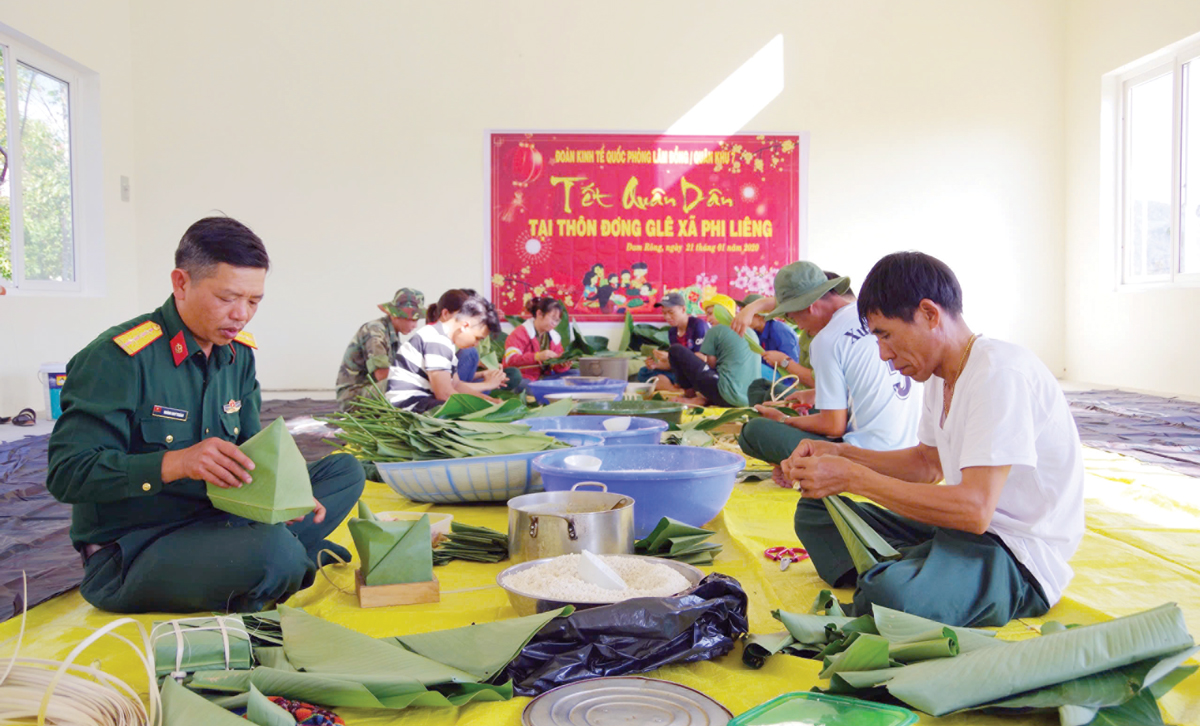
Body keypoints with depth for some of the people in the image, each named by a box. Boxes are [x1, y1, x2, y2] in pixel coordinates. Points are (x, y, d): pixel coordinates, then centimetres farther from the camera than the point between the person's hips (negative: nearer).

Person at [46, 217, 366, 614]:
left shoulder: (237, 352, 6)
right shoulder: (117, 358, -17)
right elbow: (66, 472, -21)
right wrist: (175, 463, -35)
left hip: (215, 518, 8)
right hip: (128, 551, -7)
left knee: (345, 471, 3)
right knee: (273, 551, -35)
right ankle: (297, 555, 0)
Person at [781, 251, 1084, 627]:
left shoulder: (1001, 373, -22)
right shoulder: (943, 376, 9)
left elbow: (975, 509, -29)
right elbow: (928, 463, 21)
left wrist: (853, 477, -23)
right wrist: (840, 454, 6)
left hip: (1020, 558, -10)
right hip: (963, 527, 10)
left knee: (890, 596, -38)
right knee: (816, 511, 6)